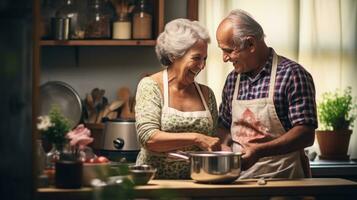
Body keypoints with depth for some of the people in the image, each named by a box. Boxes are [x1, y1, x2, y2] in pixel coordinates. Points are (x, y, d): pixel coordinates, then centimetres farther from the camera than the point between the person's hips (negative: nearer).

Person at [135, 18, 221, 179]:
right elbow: (148, 137, -12)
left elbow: (214, 139, 21)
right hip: (155, 182, -6)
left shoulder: (206, 94, 14)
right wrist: (195, 138, -18)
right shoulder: (150, 86, 0)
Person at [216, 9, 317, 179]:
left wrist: (259, 151, -19)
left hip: (281, 177, -5)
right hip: (239, 176, 5)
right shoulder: (233, 79, 15)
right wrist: (223, 145, 3)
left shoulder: (292, 74, -5)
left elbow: (306, 134, -10)